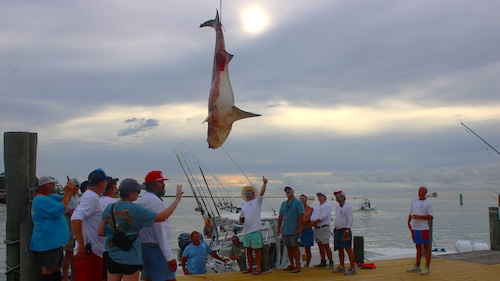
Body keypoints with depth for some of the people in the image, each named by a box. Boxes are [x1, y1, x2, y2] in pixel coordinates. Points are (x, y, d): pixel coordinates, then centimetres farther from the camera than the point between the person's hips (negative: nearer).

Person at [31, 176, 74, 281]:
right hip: (48, 241, -10)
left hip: (55, 239, 10)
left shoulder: (50, 196, 12)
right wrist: (67, 192, -21)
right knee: (48, 267, -4)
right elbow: (60, 208, -25)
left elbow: (65, 200, 15)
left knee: (57, 265, 16)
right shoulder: (41, 199, -20)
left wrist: (70, 190, -4)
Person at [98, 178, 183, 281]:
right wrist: (177, 199, -5)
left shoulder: (109, 208, 0)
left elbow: (100, 232, 2)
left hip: (111, 256, 5)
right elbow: (161, 217, -12)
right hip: (130, 258, -5)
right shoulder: (135, 210, -15)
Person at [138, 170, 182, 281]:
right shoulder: (156, 201, -16)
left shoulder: (142, 200, 12)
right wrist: (170, 257, -20)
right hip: (157, 250, -10)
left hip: (144, 247, 10)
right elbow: (160, 232, -20)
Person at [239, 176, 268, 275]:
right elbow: (241, 216, 23)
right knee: (248, 249, 12)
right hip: (246, 230, 6)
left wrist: (264, 183, -29)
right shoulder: (243, 205, 17)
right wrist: (240, 219, 0)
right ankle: (250, 268, 21)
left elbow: (261, 193, -15)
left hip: (255, 230, -6)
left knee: (257, 249, -2)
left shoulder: (257, 201, 1)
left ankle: (259, 268, 5)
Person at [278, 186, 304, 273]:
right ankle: (291, 265, 20)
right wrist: (279, 228, 12)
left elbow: (301, 215, -12)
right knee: (289, 247, 11)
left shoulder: (298, 202, -6)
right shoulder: (284, 203, 14)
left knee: (295, 247, -3)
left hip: (294, 230, -6)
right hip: (285, 230, 6)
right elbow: (280, 216, 17)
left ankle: (297, 266, 2)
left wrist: (298, 228, -17)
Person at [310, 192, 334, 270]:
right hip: (316, 228, 8)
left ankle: (331, 262, -4)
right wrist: (313, 223, -9)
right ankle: (323, 262, 16)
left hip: (324, 228, -8)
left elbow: (324, 216, -16)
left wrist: (315, 221, -11)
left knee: (326, 246, -8)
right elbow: (312, 216, 11)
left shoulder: (327, 206, -5)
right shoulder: (316, 207, 19)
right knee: (320, 246, 10)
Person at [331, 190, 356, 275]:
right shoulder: (337, 207, 17)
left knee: (348, 249, -7)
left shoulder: (347, 206, -10)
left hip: (344, 230, -9)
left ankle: (352, 268, -4)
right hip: (337, 230, 9)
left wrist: (347, 230, -21)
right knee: (340, 249, 12)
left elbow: (350, 219, -16)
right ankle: (341, 267, 20)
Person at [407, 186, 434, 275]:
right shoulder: (414, 201, 12)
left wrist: (419, 217, -19)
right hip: (414, 228, 6)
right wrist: (408, 222, 6)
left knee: (426, 247, 0)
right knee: (418, 247, 14)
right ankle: (417, 266, 20)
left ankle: (427, 268, 4)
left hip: (423, 228, -6)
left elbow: (431, 216, -11)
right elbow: (411, 213, 19)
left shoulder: (428, 203, -6)